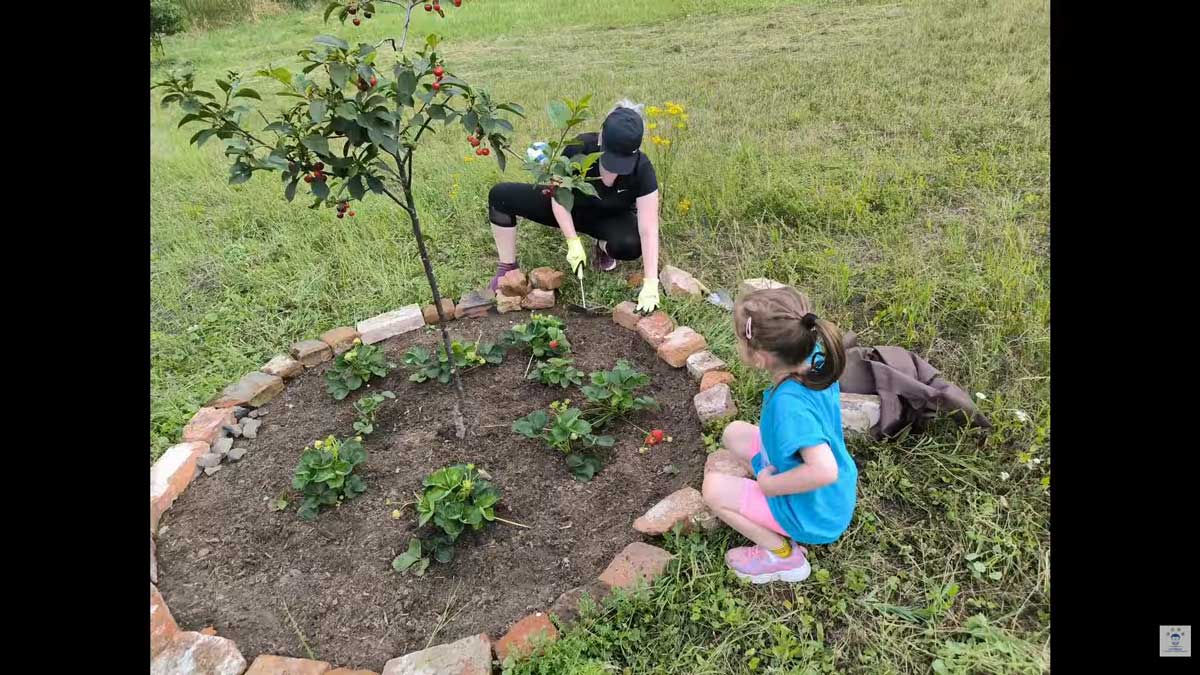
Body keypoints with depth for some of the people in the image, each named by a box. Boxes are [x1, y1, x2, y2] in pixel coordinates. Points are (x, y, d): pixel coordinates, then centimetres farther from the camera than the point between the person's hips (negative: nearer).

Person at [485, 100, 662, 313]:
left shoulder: (642, 169, -31)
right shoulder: (579, 148, -30)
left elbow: (648, 231, -33)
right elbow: (559, 197, -20)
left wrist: (650, 284, -40)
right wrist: (574, 243, -31)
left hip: (611, 219, -1)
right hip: (570, 209, 1)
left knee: (631, 245, -38)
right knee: (500, 195, -19)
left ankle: (603, 247, 0)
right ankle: (507, 268, -4)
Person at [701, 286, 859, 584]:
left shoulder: (789, 403, -38)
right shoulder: (813, 359, -15)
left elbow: (824, 471, -43)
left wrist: (769, 484, -30)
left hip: (815, 514, -8)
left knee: (713, 488, -8)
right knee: (734, 433, 12)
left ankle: (783, 554, 2)